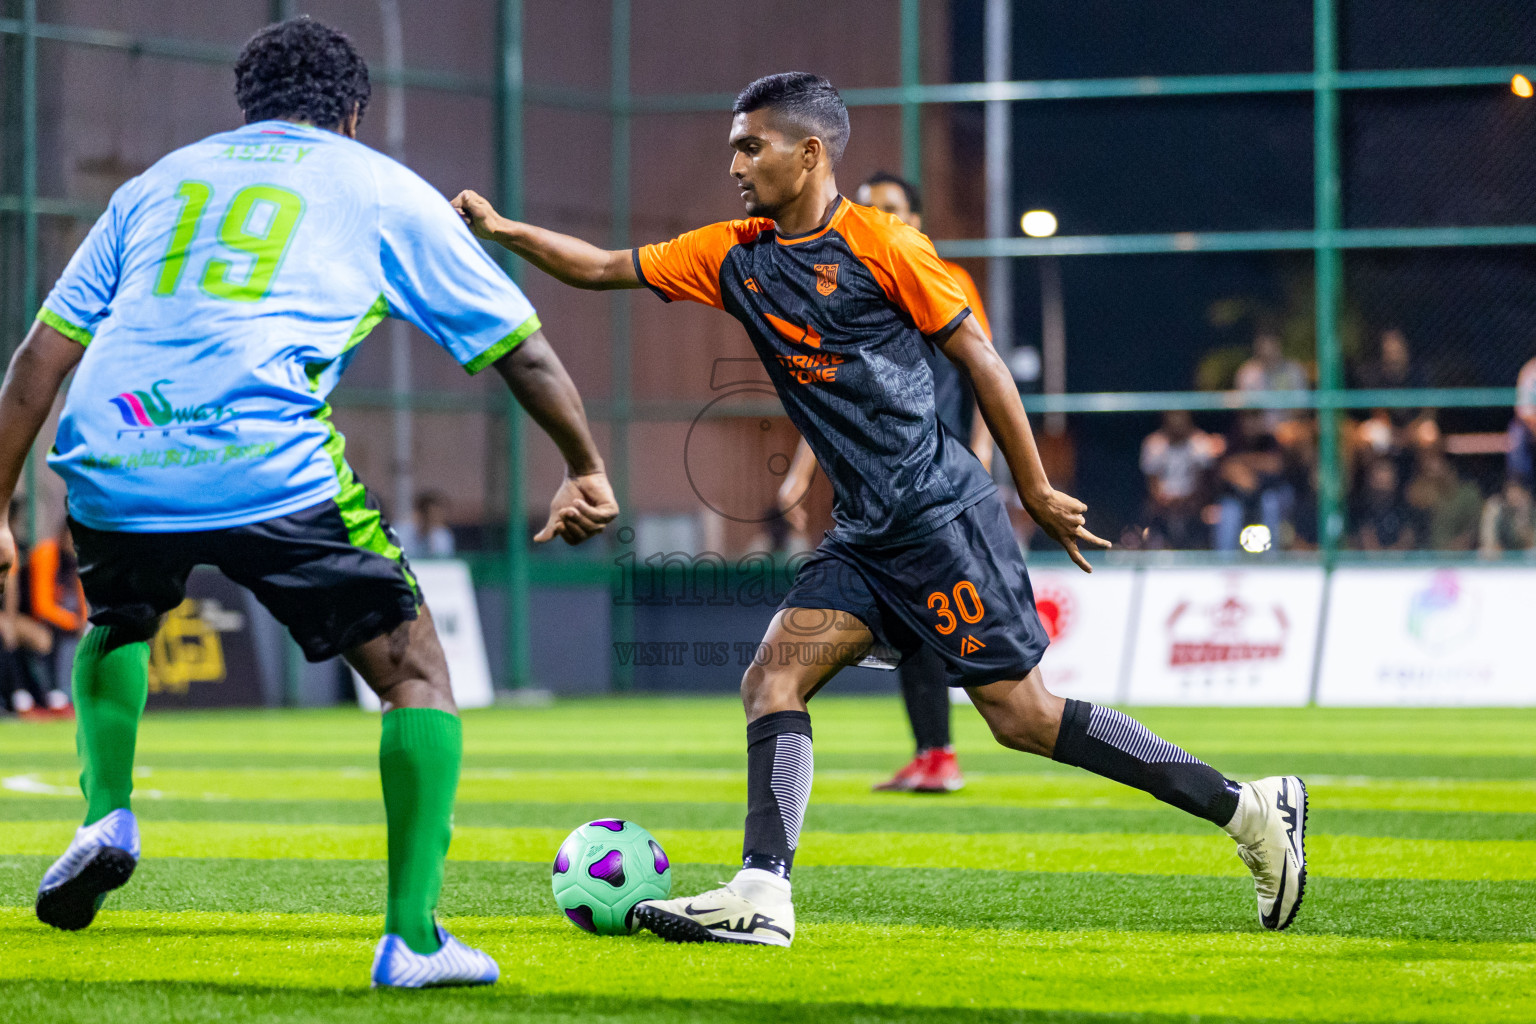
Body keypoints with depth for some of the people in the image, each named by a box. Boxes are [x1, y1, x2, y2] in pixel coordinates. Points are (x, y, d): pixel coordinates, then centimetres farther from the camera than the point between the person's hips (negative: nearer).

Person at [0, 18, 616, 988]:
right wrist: (588, 471, 36)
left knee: (118, 623, 37)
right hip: (269, 468, -4)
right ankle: (413, 937, 2)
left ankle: (106, 816, 16)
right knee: (416, 671, 11)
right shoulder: (383, 191, 19)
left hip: (110, 465, 4)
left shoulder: (159, 181, 26)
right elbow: (522, 350, 22)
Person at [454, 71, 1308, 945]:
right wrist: (503, 230, 7)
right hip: (865, 535, 7)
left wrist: (1038, 493, -4)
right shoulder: (736, 257, 12)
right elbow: (604, 267, 19)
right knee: (773, 677, -7)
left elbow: (979, 357, -5)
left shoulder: (883, 244, -8)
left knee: (1022, 715, -9)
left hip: (940, 513, -7)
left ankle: (1252, 810, -1)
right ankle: (763, 896, -12)